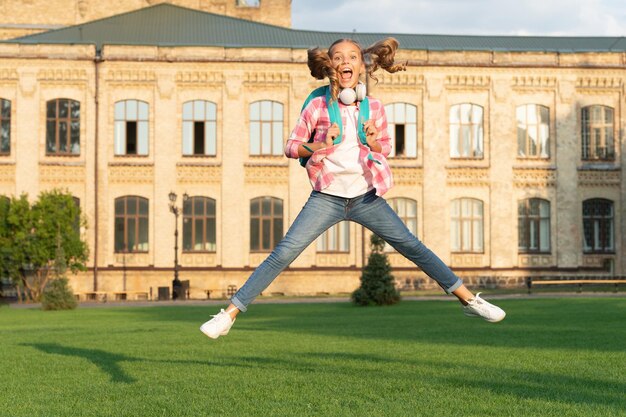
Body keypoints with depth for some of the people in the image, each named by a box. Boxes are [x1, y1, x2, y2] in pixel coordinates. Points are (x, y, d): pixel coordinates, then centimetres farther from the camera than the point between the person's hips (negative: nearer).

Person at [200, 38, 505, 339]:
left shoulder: (374, 108, 3)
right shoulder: (317, 106, -3)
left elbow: (386, 147, 16)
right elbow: (291, 147, 1)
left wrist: (373, 143, -7)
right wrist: (319, 146, -18)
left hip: (367, 197, 2)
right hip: (327, 198, -2)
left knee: (413, 247, 1)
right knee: (282, 255, -10)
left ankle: (469, 299, 11)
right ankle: (230, 313, -6)